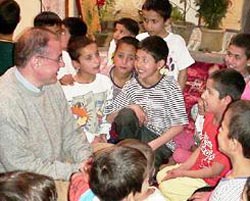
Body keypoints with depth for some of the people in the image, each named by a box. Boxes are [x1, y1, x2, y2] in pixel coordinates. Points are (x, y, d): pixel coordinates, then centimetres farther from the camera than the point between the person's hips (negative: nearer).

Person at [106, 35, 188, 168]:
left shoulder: (170, 88, -7)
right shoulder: (131, 86, 2)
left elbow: (178, 125, -9)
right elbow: (110, 118, 2)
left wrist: (153, 145, -18)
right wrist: (130, 107, -17)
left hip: (161, 142, -4)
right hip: (136, 135, 4)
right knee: (126, 115, -26)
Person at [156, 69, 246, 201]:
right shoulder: (210, 116, -7)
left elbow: (215, 172, -25)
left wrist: (182, 173, -15)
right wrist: (181, 168, -1)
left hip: (210, 181, -9)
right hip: (198, 167, 9)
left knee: (165, 187, -8)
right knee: (161, 175, 12)